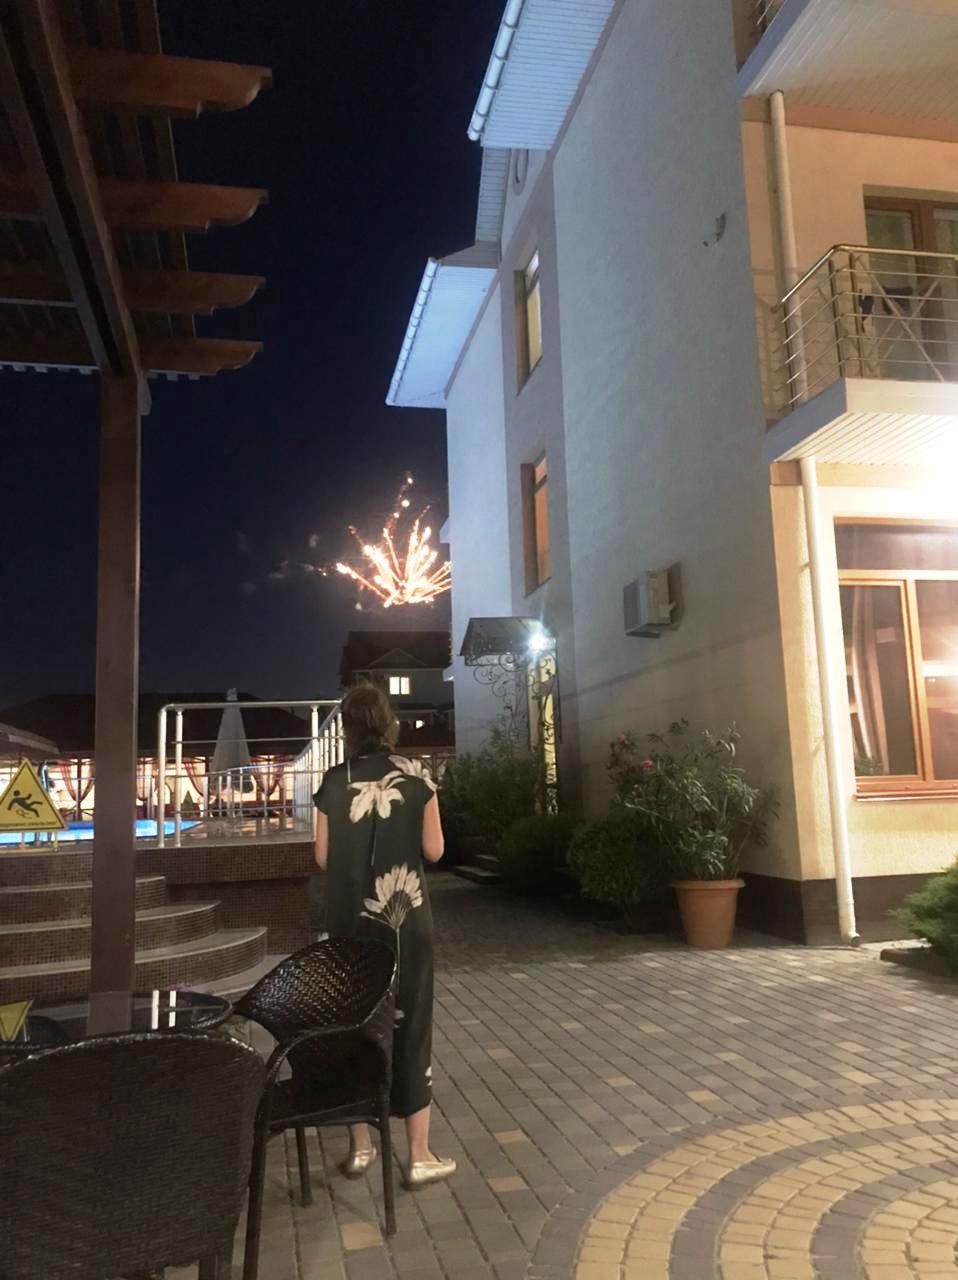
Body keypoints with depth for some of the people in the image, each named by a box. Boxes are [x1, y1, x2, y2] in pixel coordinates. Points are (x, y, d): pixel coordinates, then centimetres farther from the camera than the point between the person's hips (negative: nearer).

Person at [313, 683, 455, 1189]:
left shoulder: (334, 782, -2)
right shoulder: (415, 776, -6)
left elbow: (323, 858, 0)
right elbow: (433, 850, -4)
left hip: (349, 921, 2)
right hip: (404, 917, -1)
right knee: (409, 1026, 7)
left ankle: (359, 1146, 25)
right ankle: (420, 1156, 14)